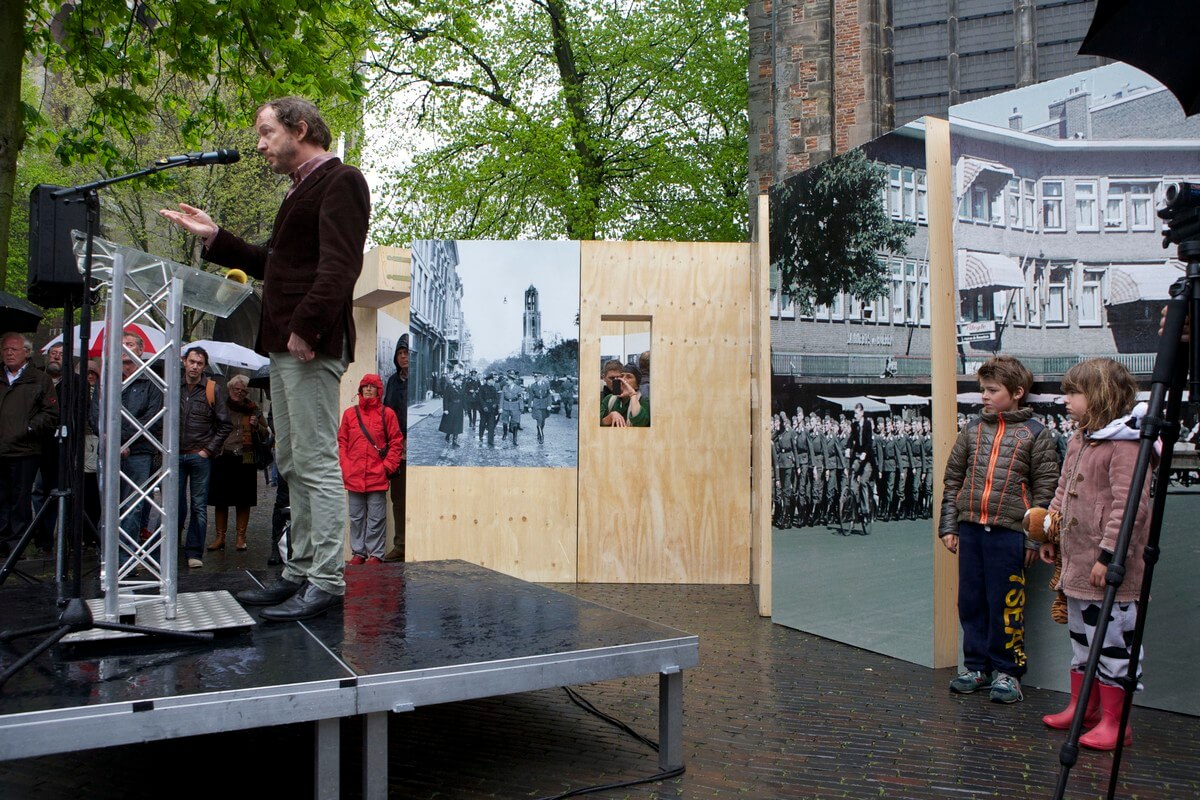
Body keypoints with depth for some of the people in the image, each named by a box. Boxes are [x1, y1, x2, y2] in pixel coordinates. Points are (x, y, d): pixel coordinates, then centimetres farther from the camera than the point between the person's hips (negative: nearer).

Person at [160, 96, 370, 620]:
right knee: (293, 465, 12)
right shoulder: (302, 189, 25)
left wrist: (306, 327, -24)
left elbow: (340, 264, -18)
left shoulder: (339, 181, -6)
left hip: (312, 343, -10)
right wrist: (214, 237, 24)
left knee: (317, 463, -9)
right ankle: (300, 573, 19)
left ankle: (326, 582, -4)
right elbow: (273, 264, 30)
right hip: (285, 344, 10)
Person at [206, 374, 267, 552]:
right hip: (223, 458, 0)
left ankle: (241, 538, 12)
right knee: (220, 500, 3)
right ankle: (220, 537, 13)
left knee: (243, 501, 3)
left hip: (245, 459, 0)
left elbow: (266, 436, 12)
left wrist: (257, 426, -6)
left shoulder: (253, 410, 10)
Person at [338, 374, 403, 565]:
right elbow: (341, 442, 10)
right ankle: (358, 552, 17)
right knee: (356, 517, 9)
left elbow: (396, 443, 2)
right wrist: (345, 467, 0)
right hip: (353, 477, 3)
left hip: (377, 477, -2)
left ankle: (375, 554, 7)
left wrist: (387, 466, -6)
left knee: (376, 518, 0)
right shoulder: (350, 413, 9)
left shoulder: (387, 414, 3)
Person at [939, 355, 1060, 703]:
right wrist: (949, 525, 7)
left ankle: (1007, 671, 14)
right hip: (969, 530, 4)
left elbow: (1044, 488, -1)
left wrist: (1033, 537, -5)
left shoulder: (1035, 433, 0)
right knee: (971, 603, 10)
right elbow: (953, 478, 13)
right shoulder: (973, 429, 10)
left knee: (1005, 605, 1)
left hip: (1008, 533, -4)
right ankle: (976, 666, 23)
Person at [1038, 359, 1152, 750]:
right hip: (1077, 560, 10)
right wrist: (1050, 534, 19)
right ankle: (1082, 707, 32)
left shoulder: (1125, 443, -18)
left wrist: (1109, 555, -25)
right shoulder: (1080, 439, 13)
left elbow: (1129, 505, -24)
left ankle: (1114, 721, 8)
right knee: (1081, 635, 19)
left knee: (1112, 638, -1)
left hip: (1109, 569, -10)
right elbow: (1064, 490, 21)